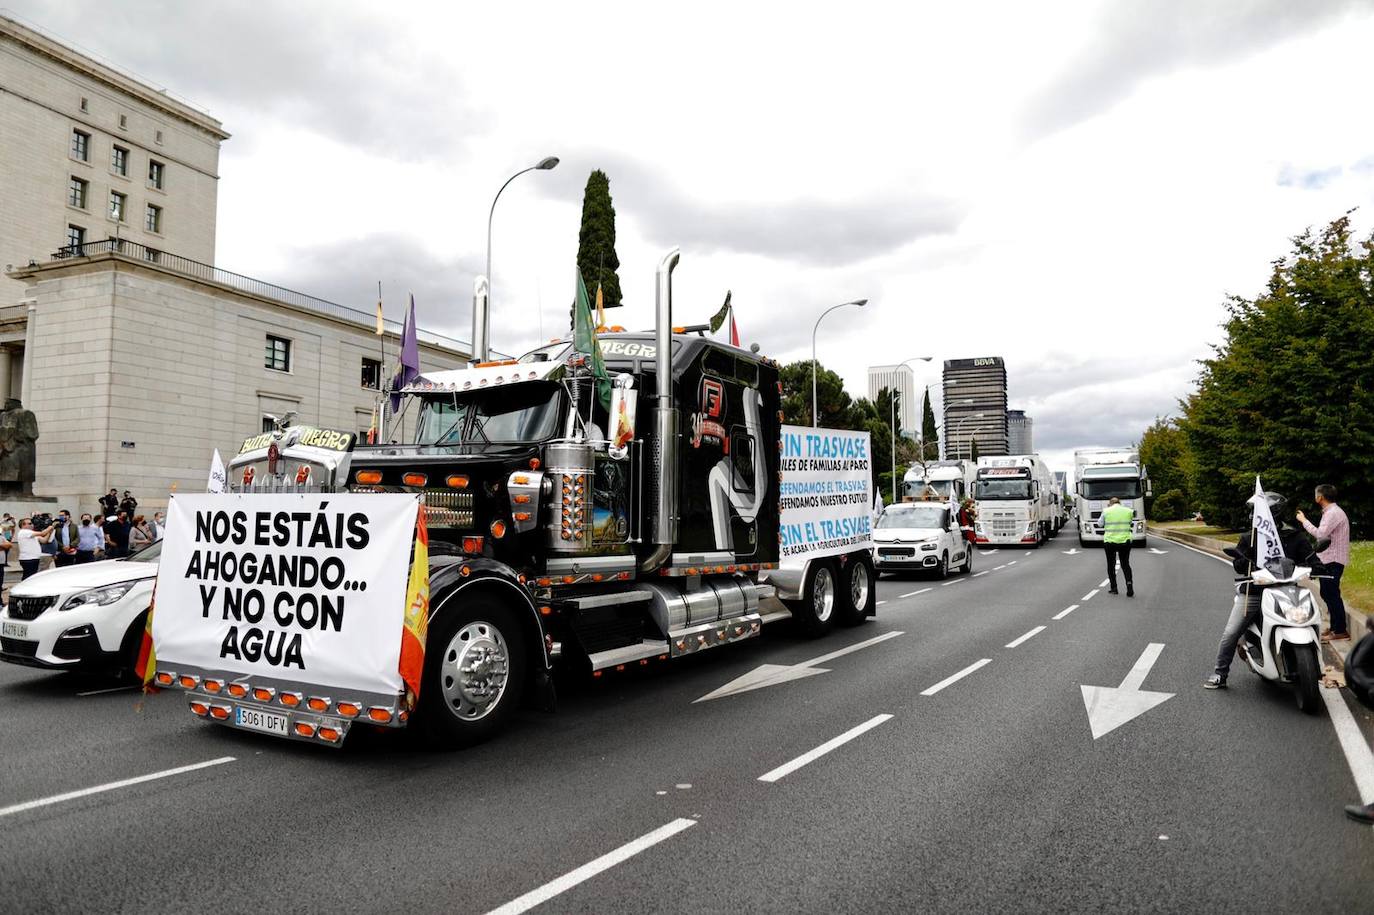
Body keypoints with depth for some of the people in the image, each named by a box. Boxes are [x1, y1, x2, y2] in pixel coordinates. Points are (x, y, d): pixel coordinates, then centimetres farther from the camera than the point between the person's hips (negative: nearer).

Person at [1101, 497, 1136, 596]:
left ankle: (1114, 588, 12)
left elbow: (1100, 524, 8)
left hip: (1109, 541, -1)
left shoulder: (1106, 511, -3)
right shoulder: (1129, 511, 3)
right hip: (1125, 541, 2)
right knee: (1125, 564, 11)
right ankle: (1129, 583, -9)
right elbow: (1131, 524, 12)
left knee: (1111, 564, 11)